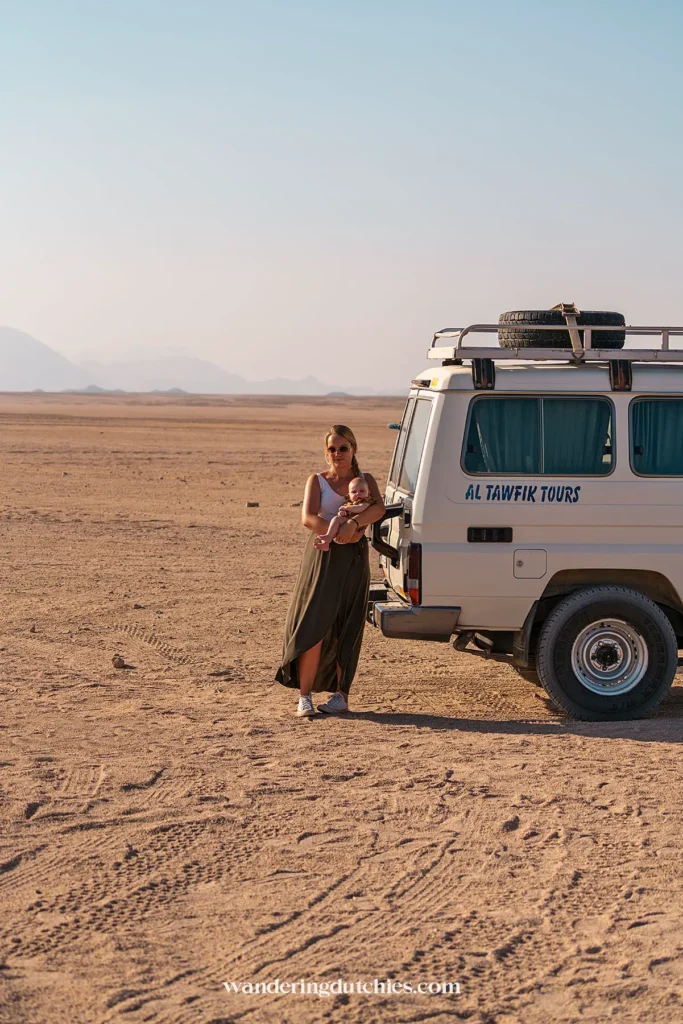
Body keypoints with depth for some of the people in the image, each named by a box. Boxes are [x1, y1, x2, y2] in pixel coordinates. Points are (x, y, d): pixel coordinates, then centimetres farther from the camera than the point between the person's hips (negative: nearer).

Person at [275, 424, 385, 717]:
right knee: (313, 626, -7)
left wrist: (353, 523, -30)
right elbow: (308, 518, -9)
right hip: (321, 556, -1)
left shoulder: (365, 480, 8)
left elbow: (378, 508, -13)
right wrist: (339, 532, -22)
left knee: (345, 628, 2)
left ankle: (340, 695, 9)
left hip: (353, 560, 1)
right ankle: (305, 696, -5)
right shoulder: (317, 481, 7)